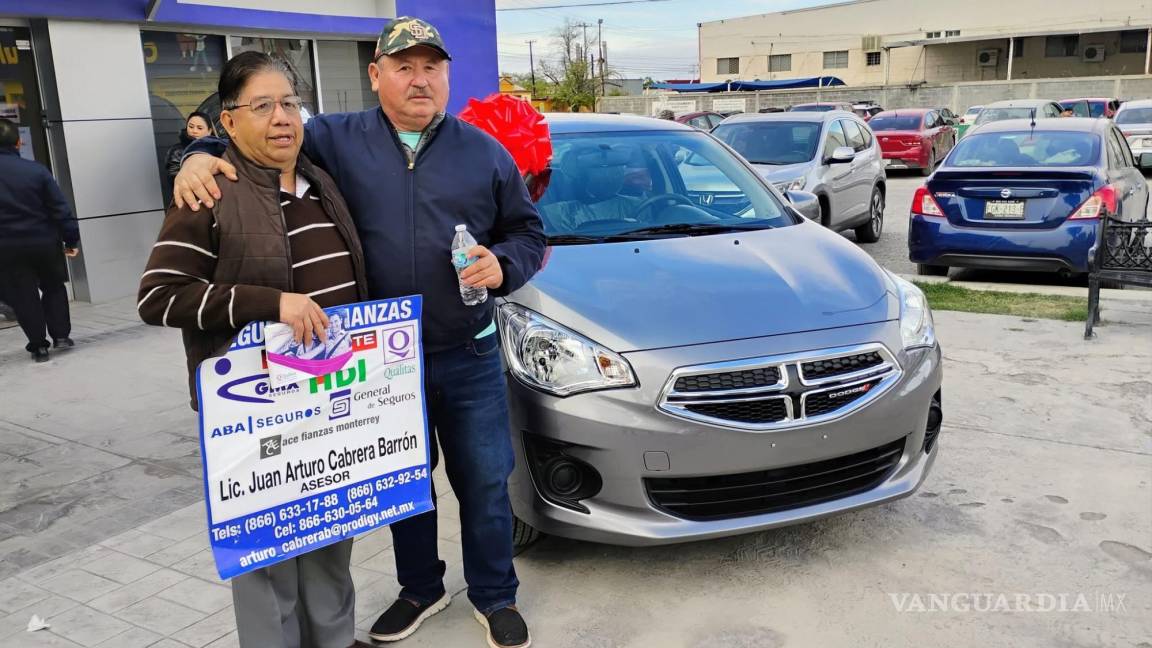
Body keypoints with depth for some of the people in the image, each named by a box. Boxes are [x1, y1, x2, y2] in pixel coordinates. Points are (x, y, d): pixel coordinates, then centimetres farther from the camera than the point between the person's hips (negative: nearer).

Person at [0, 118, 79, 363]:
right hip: (45, 242, 1)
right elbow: (60, 208, -6)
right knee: (54, 287, 19)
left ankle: (38, 346, 10)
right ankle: (61, 336, 17)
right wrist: (71, 239, 1)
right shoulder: (36, 170, -6)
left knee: (23, 297, 8)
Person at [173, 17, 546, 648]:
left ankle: (495, 597, 31)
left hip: (469, 357, 0)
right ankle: (420, 589, 40)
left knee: (485, 483, 9)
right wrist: (200, 155, -13)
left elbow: (528, 232, 9)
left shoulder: (484, 151, 3)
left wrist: (503, 264, -12)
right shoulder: (336, 140, 0)